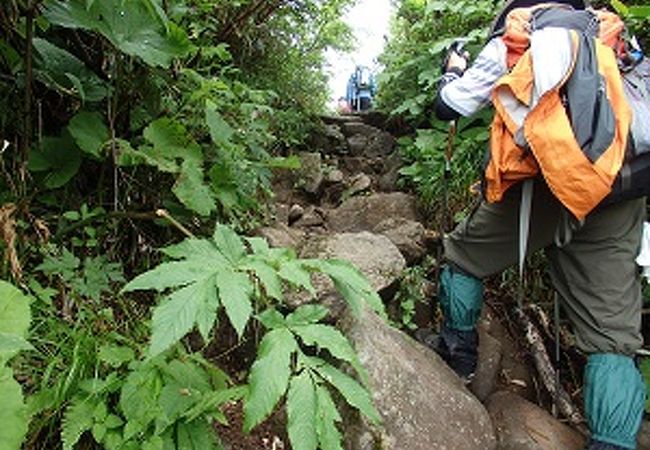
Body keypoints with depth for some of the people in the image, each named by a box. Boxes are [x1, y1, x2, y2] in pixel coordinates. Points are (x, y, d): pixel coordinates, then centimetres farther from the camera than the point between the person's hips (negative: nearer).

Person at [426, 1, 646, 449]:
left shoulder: (510, 44, 13)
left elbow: (449, 107, 15)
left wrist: (454, 71, 35)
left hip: (546, 181, -3)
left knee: (464, 255, 22)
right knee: (613, 333, 4)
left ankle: (459, 349, 31)